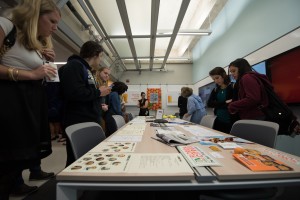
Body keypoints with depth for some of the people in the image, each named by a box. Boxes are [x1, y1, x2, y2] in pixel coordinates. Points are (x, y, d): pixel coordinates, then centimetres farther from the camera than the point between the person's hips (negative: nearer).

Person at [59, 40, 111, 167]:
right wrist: (98, 92, -15)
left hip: (89, 122, 10)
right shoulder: (74, 65, -11)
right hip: (79, 124, -10)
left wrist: (100, 91, 12)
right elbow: (75, 92, -28)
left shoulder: (86, 69, 20)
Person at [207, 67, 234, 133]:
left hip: (231, 122, -4)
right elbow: (209, 104, -6)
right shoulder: (215, 90, 9)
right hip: (219, 121, 5)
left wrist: (218, 104, -13)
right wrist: (225, 103, -16)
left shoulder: (233, 88, -7)